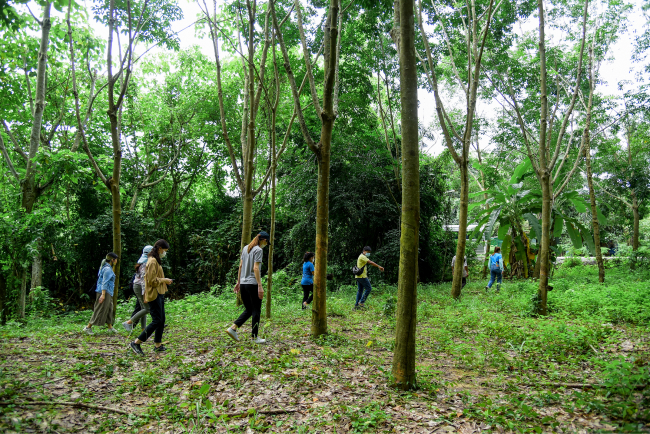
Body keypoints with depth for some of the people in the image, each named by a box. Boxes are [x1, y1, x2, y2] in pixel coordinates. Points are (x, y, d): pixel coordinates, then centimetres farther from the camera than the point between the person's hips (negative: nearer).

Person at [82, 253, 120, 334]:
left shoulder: (104, 267, 14)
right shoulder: (108, 269, -16)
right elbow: (104, 282, -22)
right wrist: (103, 294, -25)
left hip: (108, 293, 10)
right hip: (105, 292, -10)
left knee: (109, 310, 14)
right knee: (100, 311, -4)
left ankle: (110, 327, 21)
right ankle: (88, 327, 4)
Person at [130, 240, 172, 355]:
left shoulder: (156, 261, 16)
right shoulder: (152, 261, -16)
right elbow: (152, 281, -21)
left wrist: (164, 281, 10)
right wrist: (164, 280, -11)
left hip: (159, 294, 10)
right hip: (154, 295, -10)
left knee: (161, 320, 12)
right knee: (157, 321, -9)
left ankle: (158, 345, 19)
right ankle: (136, 343, -3)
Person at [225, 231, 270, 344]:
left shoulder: (245, 248, 13)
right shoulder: (258, 250, -10)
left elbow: (241, 266, 15)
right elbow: (255, 268, -17)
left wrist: (238, 282, 20)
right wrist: (260, 286, -18)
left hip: (243, 283, 8)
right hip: (253, 284, -8)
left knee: (248, 309, 15)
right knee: (256, 310, 3)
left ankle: (233, 328, 3)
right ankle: (254, 337, 8)